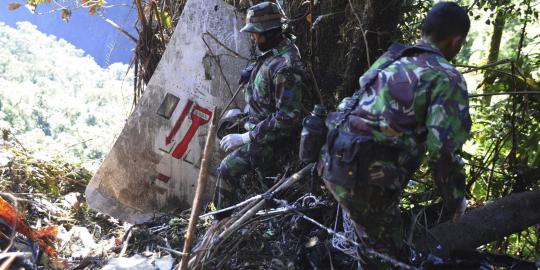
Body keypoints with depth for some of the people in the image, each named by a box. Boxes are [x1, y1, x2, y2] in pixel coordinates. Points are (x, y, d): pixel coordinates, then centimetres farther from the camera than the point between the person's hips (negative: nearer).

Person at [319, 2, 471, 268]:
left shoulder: (388, 59, 17)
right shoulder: (446, 77, -6)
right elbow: (444, 150, -13)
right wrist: (456, 201, 2)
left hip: (332, 161, 8)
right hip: (366, 176, -8)